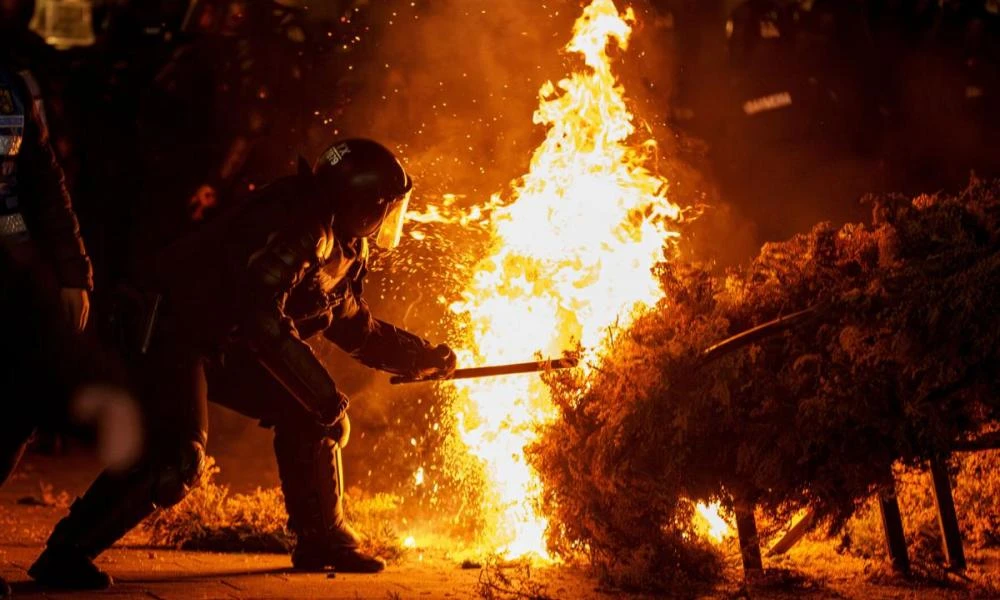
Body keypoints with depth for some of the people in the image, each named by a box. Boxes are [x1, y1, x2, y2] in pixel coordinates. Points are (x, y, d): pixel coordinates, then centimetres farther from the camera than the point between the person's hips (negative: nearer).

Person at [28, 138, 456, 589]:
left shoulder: (344, 249, 8)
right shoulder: (297, 228, -24)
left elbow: (356, 328, 23)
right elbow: (262, 320, -32)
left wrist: (422, 357, 16)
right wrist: (327, 398, -28)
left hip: (223, 341, 10)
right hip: (169, 327, -10)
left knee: (302, 411, 7)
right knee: (177, 455, -26)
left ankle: (322, 540, 19)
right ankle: (67, 553, -18)